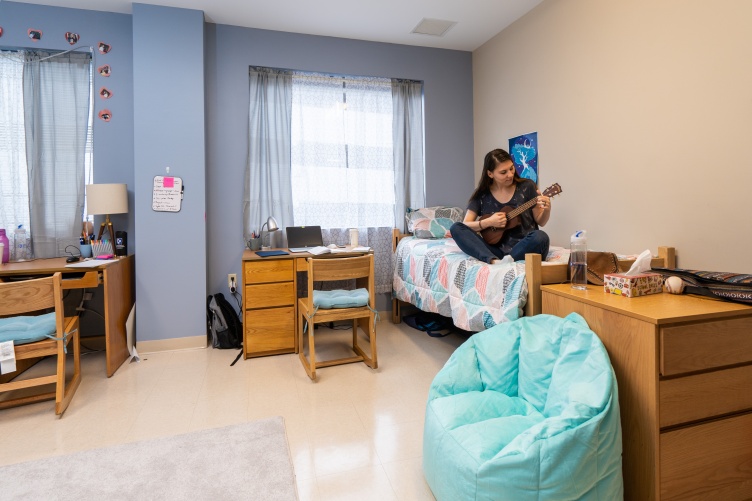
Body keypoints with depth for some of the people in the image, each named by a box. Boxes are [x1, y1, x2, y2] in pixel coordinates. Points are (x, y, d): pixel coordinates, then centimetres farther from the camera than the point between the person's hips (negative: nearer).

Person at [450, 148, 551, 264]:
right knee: (456, 228, -18)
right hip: (496, 250, 1)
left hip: (524, 248, -1)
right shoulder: (481, 195, 2)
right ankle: (494, 261, -36)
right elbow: (465, 225, 0)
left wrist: (546, 210, -15)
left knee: (540, 237, -34)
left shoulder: (527, 186, 1)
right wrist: (488, 222, -16)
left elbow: (540, 222, 7)